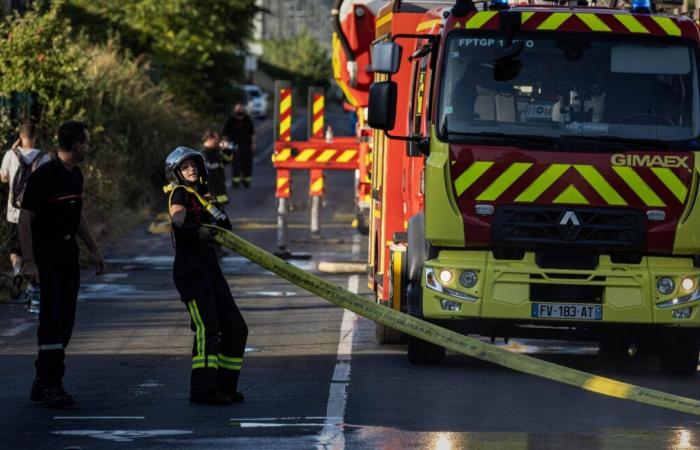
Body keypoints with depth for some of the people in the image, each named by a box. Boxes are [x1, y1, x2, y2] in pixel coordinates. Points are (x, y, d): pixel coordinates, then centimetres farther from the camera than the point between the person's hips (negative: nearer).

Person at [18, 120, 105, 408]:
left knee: (65, 322, 6)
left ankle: (44, 384, 12)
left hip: (68, 255, 8)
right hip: (45, 256, -8)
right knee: (52, 318, -13)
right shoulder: (43, 176, -14)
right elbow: (24, 219, -15)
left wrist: (93, 250, 23)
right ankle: (50, 386, -13)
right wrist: (28, 262, -20)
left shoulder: (75, 175, 12)